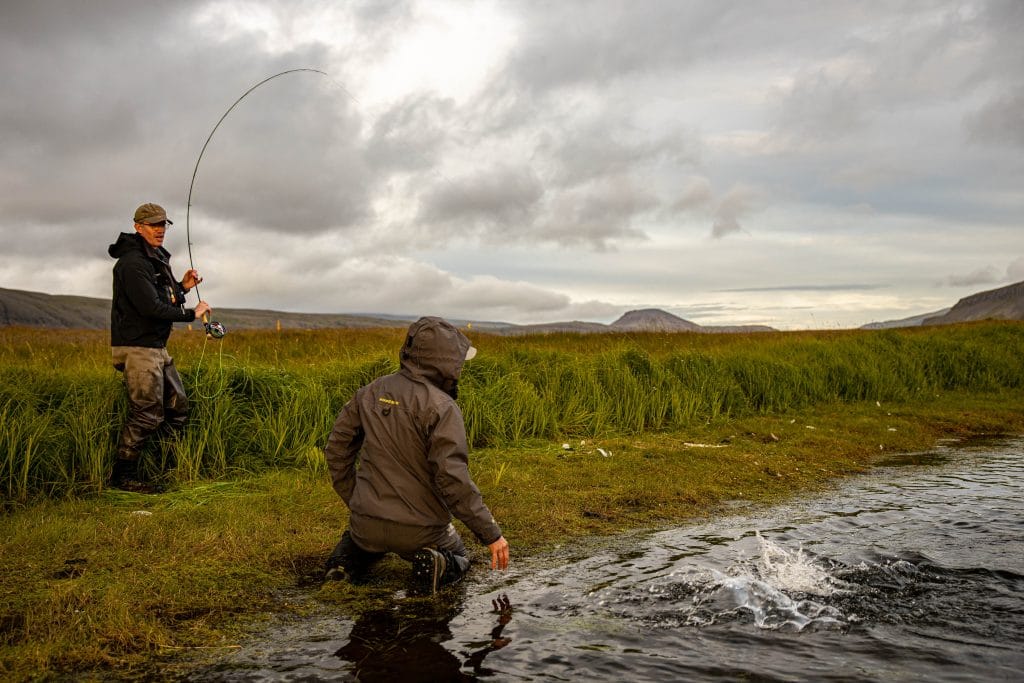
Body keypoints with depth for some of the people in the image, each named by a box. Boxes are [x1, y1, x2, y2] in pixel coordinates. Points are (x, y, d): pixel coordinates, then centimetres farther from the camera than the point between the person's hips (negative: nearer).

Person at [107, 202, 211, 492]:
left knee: (177, 406, 13)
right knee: (147, 414, -9)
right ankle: (122, 475, 1)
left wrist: (182, 287, 4)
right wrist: (192, 313, -16)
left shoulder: (158, 259, 16)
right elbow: (151, 308, -23)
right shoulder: (133, 263, -16)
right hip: (137, 348, -10)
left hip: (157, 347, 10)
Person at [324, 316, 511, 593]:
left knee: (367, 543, 40)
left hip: (368, 523, 5)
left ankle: (347, 558, 6)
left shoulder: (371, 392, 0)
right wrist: (491, 533, -17)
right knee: (457, 560, 27)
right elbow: (454, 478, -25)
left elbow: (337, 448, 8)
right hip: (420, 530, -4)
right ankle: (435, 565, -7)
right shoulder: (441, 407, -19)